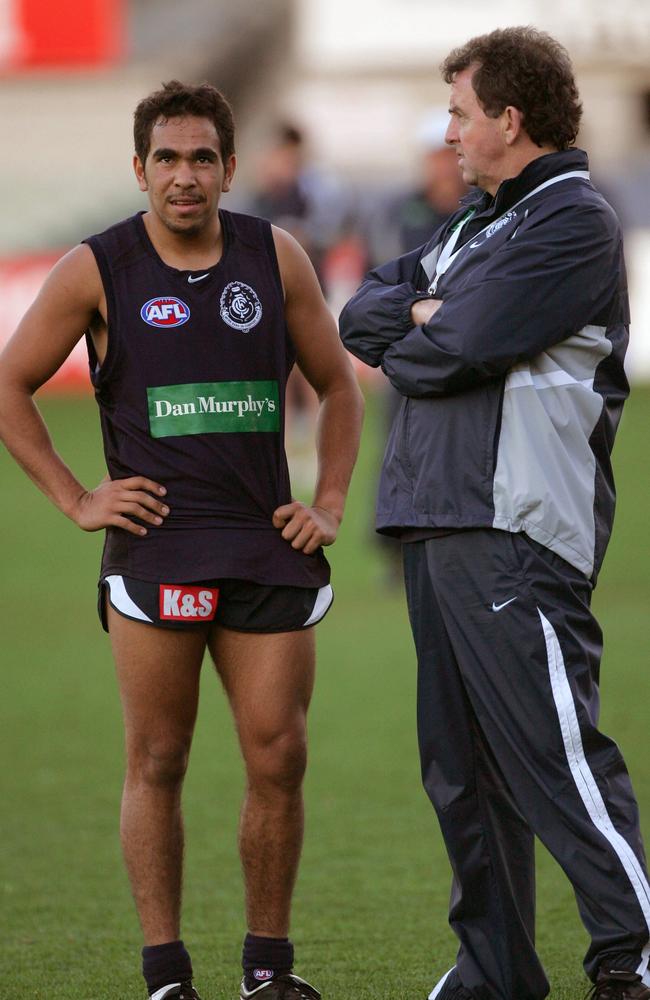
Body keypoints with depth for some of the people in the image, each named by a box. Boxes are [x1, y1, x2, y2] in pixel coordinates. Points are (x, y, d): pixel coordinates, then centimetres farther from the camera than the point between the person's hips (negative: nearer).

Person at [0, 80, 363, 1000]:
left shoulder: (275, 259, 6)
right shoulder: (98, 270, -1)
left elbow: (337, 383, 18)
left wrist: (331, 503, 9)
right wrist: (74, 499, 0)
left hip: (269, 546, 2)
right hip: (153, 548, -2)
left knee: (279, 760, -1)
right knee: (156, 764, 0)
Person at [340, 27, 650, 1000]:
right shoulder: (473, 221, 22)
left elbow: (460, 347, -16)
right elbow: (361, 314, 17)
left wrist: (406, 342, 5)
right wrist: (424, 316, -2)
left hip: (517, 534, -9)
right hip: (436, 518, 9)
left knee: (552, 750, -13)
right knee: (460, 761, 10)